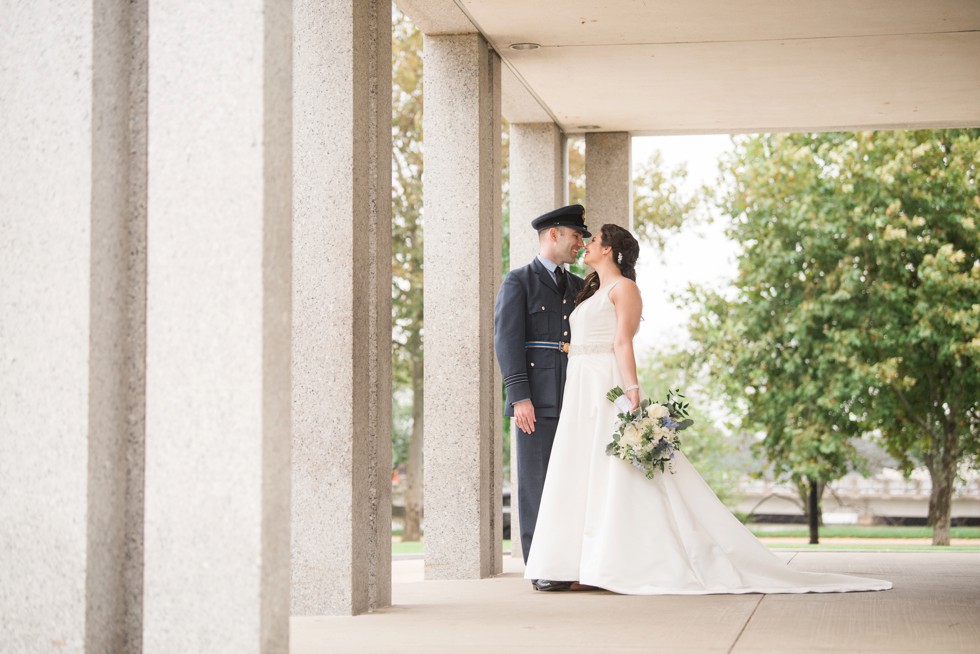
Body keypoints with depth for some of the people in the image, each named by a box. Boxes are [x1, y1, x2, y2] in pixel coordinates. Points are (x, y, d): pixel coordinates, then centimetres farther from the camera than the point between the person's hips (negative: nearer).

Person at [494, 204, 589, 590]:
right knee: (536, 484, -3)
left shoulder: (579, 287, 20)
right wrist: (519, 397, -15)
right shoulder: (518, 283, 2)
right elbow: (507, 340, -7)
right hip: (537, 403, -5)